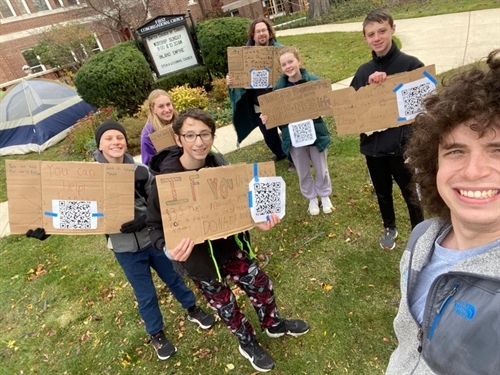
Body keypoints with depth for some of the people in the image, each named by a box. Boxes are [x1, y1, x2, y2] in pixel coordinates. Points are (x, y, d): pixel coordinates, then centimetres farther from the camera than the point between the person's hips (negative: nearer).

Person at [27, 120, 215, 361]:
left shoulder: (140, 171, -10)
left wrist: (144, 218, -24)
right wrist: (47, 227, -20)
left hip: (154, 237, 1)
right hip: (125, 248, -1)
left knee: (174, 278, 21)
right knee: (145, 295, 14)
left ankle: (193, 310, 48)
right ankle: (156, 334, 41)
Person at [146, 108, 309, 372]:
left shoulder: (218, 164, -12)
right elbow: (155, 226, -16)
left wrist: (258, 220, -14)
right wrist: (168, 248, -36)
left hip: (231, 245, 5)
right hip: (199, 258, -4)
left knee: (261, 284, 18)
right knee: (225, 305, 17)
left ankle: (273, 324, 53)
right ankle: (248, 344, 49)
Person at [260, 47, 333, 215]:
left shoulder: (313, 81, -10)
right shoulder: (278, 88, -6)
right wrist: (266, 118, -21)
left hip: (315, 132, -1)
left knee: (321, 169, 17)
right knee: (303, 172, 17)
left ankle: (325, 196, 44)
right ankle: (312, 198, 41)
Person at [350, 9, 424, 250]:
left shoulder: (411, 65, -8)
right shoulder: (364, 71, 3)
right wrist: (370, 87, -17)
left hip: (402, 145, -3)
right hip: (372, 145, 4)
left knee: (411, 195, 13)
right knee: (382, 193, 21)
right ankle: (389, 228, 46)